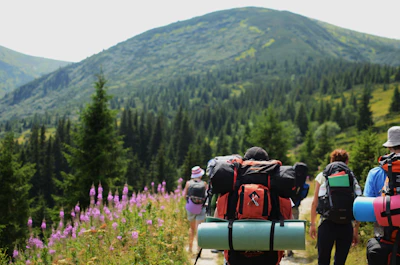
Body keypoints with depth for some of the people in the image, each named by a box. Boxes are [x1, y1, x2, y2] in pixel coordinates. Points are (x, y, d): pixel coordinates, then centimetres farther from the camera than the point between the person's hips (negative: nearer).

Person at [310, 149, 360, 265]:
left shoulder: (322, 176, 5)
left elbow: (315, 202, 2)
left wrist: (312, 224, 9)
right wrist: (356, 230, 10)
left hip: (327, 224, -1)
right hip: (346, 226, 1)